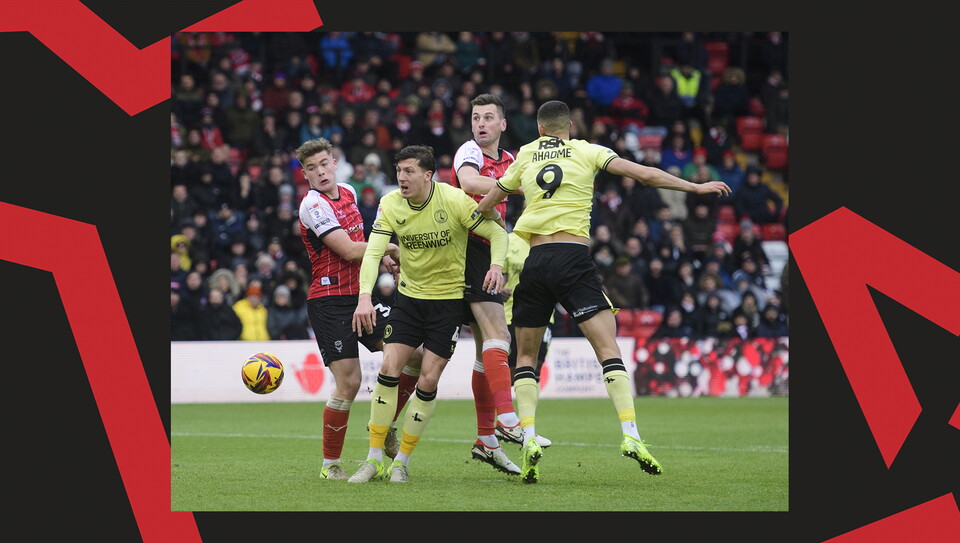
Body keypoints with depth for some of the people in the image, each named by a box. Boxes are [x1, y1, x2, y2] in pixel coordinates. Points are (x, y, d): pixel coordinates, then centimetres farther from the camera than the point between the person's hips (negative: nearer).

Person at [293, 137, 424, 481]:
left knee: (409, 357, 2)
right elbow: (349, 250, -19)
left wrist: (383, 259, 10)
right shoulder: (313, 205, -14)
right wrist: (392, 248, -7)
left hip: (359, 295, 8)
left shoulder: (348, 193, 12)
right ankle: (330, 464, 0)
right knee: (348, 382, -14)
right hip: (328, 300, -8)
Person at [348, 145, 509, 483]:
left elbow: (497, 233, -10)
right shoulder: (390, 204, -8)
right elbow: (373, 252, -15)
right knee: (389, 369, -9)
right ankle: (374, 459, 1)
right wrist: (365, 297, -31)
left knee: (428, 382, -7)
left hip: (449, 297, -3)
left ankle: (402, 462, 8)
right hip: (410, 295, 3)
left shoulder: (454, 200, -16)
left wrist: (496, 266, -30)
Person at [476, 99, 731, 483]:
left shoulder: (525, 158, 15)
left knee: (525, 356, 12)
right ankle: (630, 436, -20)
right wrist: (696, 187, 8)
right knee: (608, 348, -6)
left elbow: (484, 209, 21)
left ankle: (528, 437, -6)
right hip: (573, 257, -2)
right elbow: (645, 175, 1)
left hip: (533, 262, 2)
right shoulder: (587, 152, 8)